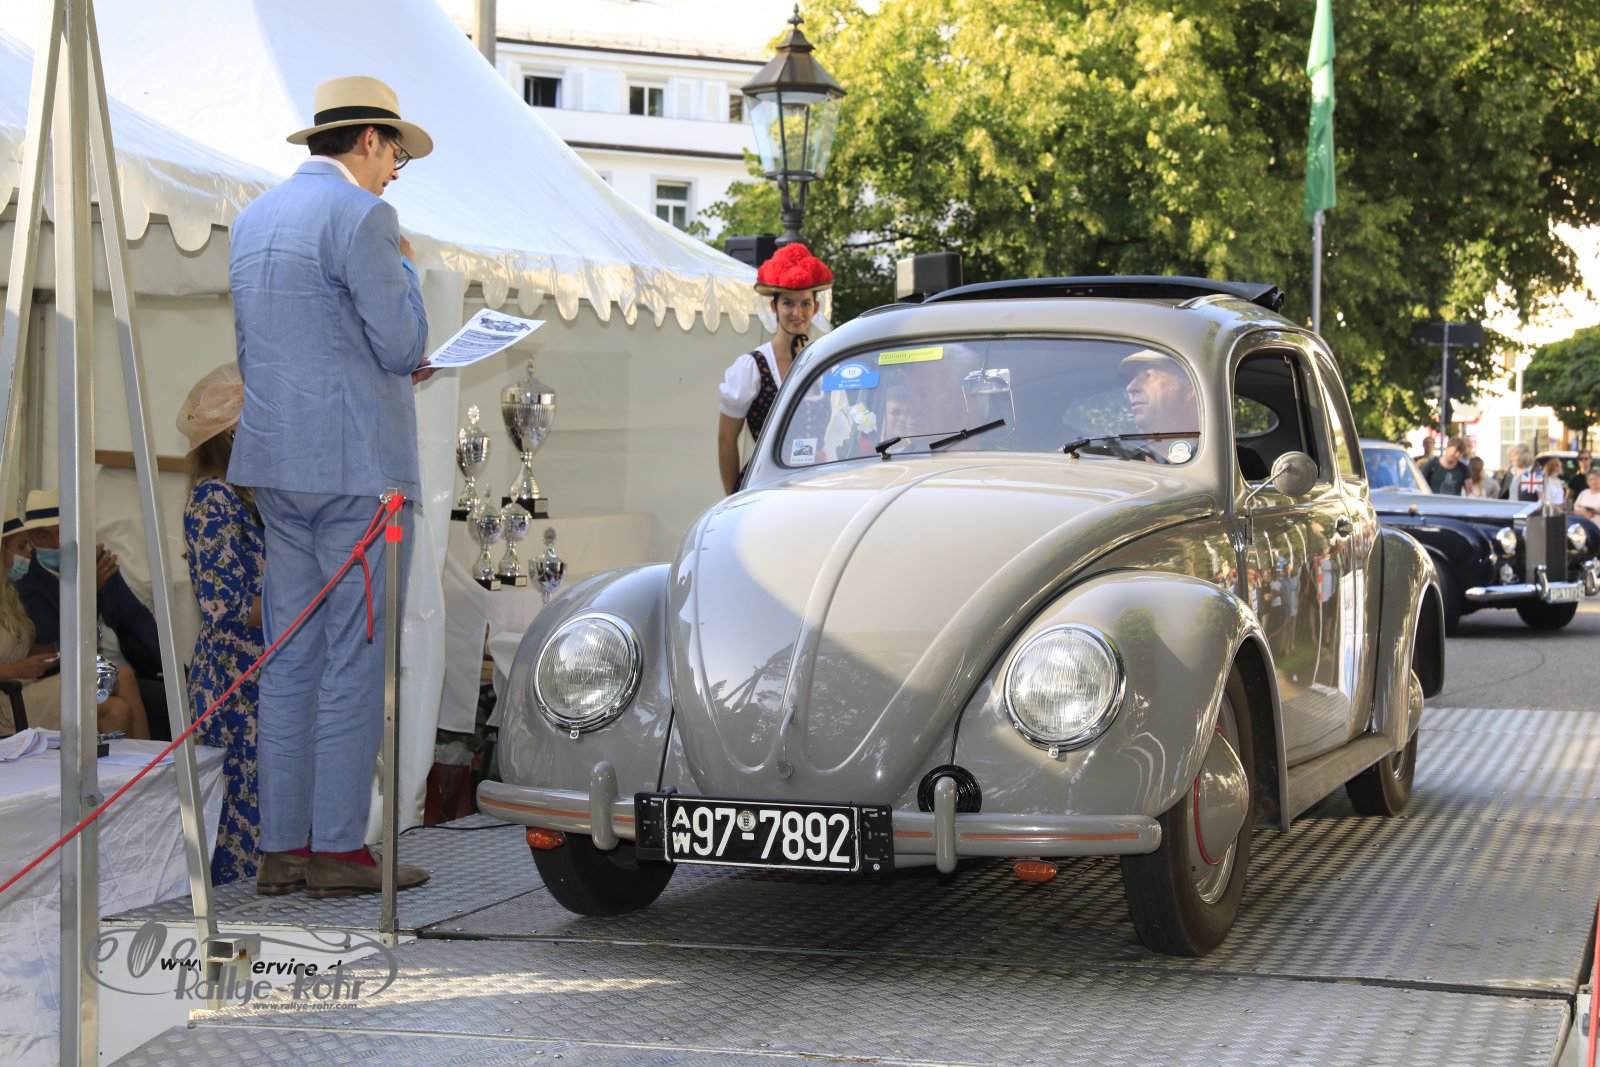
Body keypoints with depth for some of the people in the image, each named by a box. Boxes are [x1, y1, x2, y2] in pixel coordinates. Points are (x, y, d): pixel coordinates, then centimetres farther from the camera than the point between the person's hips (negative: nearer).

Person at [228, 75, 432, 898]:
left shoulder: (256, 217, 16)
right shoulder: (360, 216, -10)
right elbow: (403, 344, -12)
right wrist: (404, 268, 5)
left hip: (276, 460, 8)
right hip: (355, 464, -8)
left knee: (290, 658, 9)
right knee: (353, 657, -3)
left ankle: (282, 847, 11)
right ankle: (338, 848, -1)